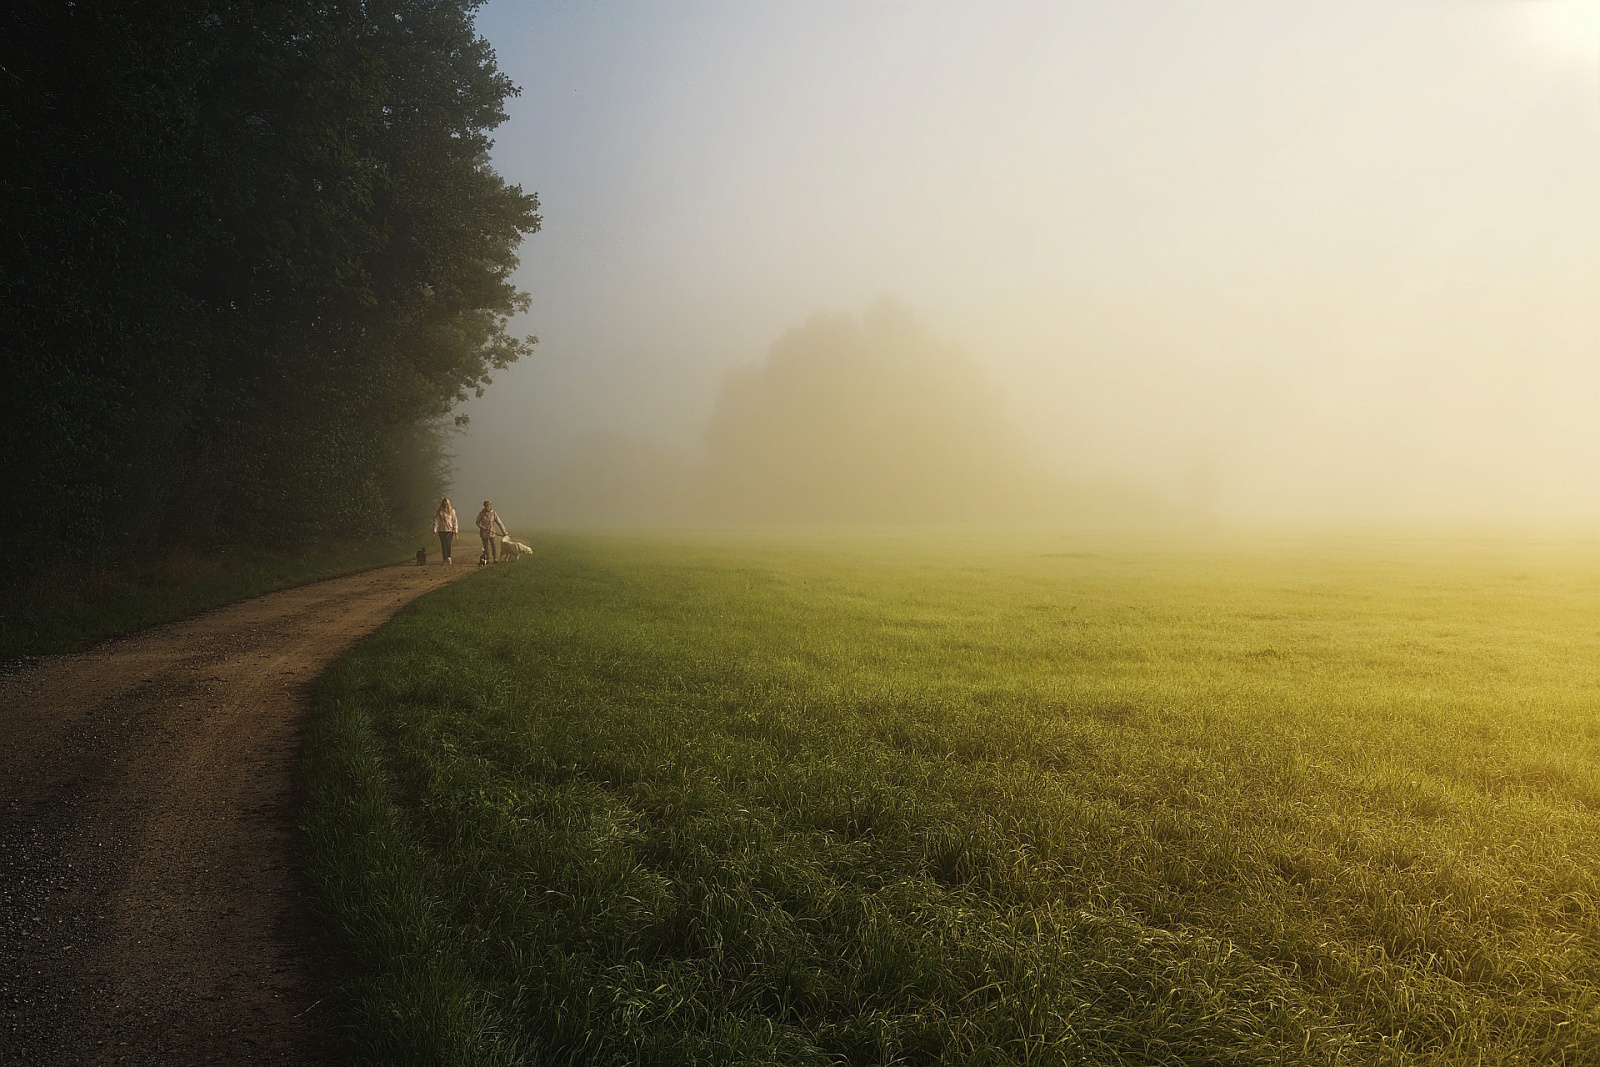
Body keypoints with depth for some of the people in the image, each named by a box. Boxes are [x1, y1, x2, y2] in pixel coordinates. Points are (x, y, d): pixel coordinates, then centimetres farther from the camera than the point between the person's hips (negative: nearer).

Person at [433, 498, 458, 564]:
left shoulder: (452, 511, 5)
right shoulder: (439, 512, 5)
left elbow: (454, 521, 5)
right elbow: (436, 521, 3)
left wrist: (455, 531, -1)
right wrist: (435, 530, -8)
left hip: (450, 530, -1)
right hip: (442, 530, 1)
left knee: (448, 544, -17)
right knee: (443, 545, 1)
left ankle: (448, 557, -16)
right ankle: (445, 559, 5)